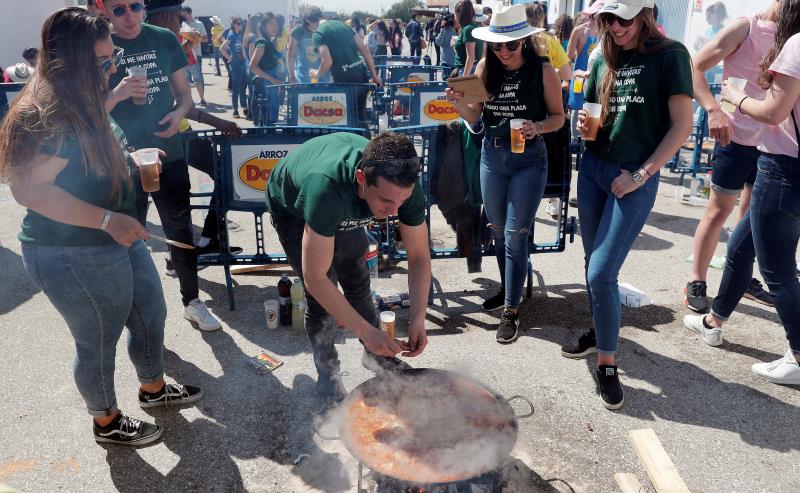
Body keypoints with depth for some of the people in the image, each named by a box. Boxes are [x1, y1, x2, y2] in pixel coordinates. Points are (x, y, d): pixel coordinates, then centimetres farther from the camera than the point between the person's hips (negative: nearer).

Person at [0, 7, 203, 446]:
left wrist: (134, 164, 7)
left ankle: (153, 388, 46)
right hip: (74, 257, -9)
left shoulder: (83, 102, 6)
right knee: (99, 343, 10)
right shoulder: (45, 116, -24)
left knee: (150, 314, 21)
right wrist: (107, 219, -31)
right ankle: (107, 423, 35)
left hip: (117, 241, 10)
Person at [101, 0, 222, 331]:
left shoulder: (164, 39, 1)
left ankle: (192, 302, 26)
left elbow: (184, 92, 10)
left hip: (169, 154, 3)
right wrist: (116, 95, -26)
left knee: (181, 230, 11)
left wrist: (179, 113, -12)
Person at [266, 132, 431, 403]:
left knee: (358, 281, 10)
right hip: (292, 208, -4)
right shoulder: (327, 188, -49)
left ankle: (374, 355, 32)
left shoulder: (404, 186, -34)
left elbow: (419, 257, -22)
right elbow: (315, 279, -46)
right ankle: (327, 372, 11)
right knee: (321, 294, -12)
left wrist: (418, 319, -31)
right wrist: (366, 331, -45)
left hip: (343, 210, 4)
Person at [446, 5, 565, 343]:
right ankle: (509, 290, 34)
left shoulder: (543, 70, -10)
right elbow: (475, 117, 2)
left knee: (515, 235, -4)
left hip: (528, 160, -4)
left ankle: (511, 311, 6)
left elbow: (558, 117, -2)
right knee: (498, 231, 13)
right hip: (491, 156, 4)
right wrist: (458, 104, -18)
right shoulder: (486, 68, -1)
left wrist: (537, 127, -23)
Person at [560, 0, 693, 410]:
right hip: (593, 168, 6)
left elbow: (682, 124, -10)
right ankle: (600, 331, 34)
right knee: (593, 262, 14)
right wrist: (585, 125, -5)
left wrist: (641, 174, -15)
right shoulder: (604, 59, 9)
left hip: (634, 179, -6)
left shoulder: (670, 55, -7)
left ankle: (607, 364, 5)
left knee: (601, 273, -11)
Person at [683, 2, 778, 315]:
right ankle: (696, 282, 8)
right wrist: (714, 109, -27)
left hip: (773, 140, 6)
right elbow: (695, 68, -14)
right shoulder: (746, 27, -8)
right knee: (720, 210, -2)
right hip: (738, 135, -6)